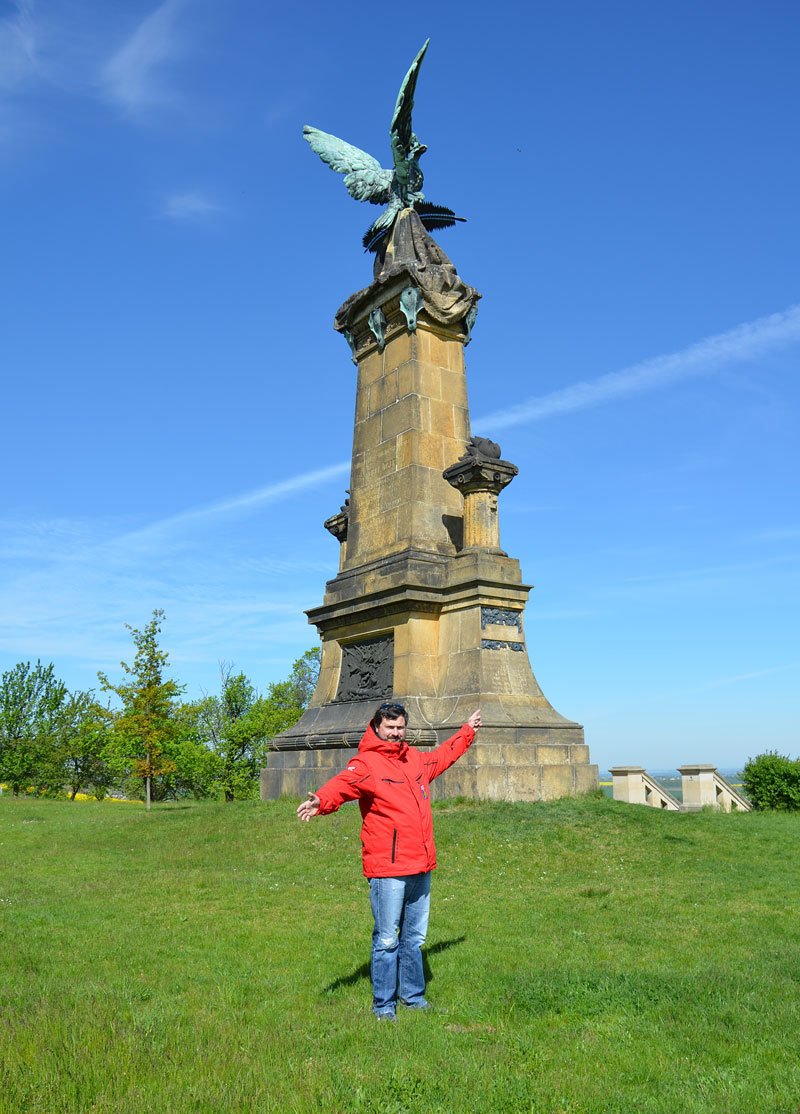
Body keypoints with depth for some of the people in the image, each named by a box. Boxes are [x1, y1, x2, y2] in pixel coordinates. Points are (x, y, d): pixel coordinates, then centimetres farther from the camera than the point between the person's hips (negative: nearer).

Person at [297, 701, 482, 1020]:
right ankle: (383, 1004, 19)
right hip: (387, 869, -7)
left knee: (415, 937, 19)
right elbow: (344, 783, -31)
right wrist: (322, 801, -52)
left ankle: (413, 996, 35)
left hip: (421, 867, 7)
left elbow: (444, 755, 33)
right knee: (387, 940, 2)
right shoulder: (366, 763, -11)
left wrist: (468, 730, 44)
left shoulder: (417, 759, 12)